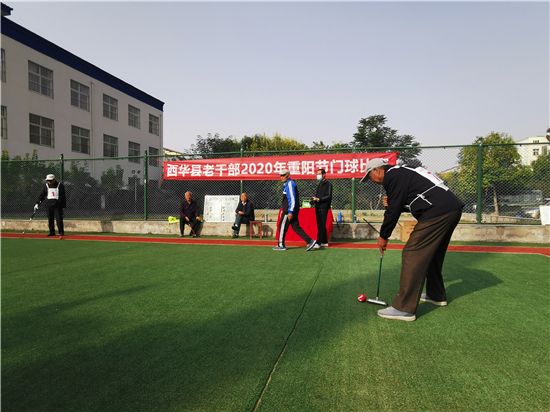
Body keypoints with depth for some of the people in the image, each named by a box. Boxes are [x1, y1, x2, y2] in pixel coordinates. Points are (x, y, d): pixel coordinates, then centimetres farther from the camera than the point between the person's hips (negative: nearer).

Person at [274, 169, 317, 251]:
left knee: (282, 226, 0)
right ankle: (310, 241, 4)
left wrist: (290, 212, -24)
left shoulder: (290, 184, -13)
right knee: (296, 227, 8)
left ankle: (281, 245, 11)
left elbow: (292, 199, -21)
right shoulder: (287, 184, 19)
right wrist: (283, 210, 26)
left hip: (290, 210, -10)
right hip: (290, 210, 10)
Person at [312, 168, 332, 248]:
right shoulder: (319, 184, 22)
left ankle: (318, 243, -13)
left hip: (324, 207, -8)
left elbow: (329, 196, -12)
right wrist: (314, 200, 5)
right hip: (318, 207, 8)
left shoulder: (328, 184, -4)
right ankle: (325, 242, 16)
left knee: (321, 225, -11)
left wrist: (318, 199, -20)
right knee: (320, 225, 9)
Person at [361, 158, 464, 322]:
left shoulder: (392, 176, -6)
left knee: (412, 254, -10)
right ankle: (436, 295, 37)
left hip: (438, 213, -11)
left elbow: (393, 210, -9)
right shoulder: (402, 172, 24)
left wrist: (383, 236, 2)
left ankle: (404, 308, -8)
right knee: (432, 253, 23)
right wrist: (392, 203, 14)